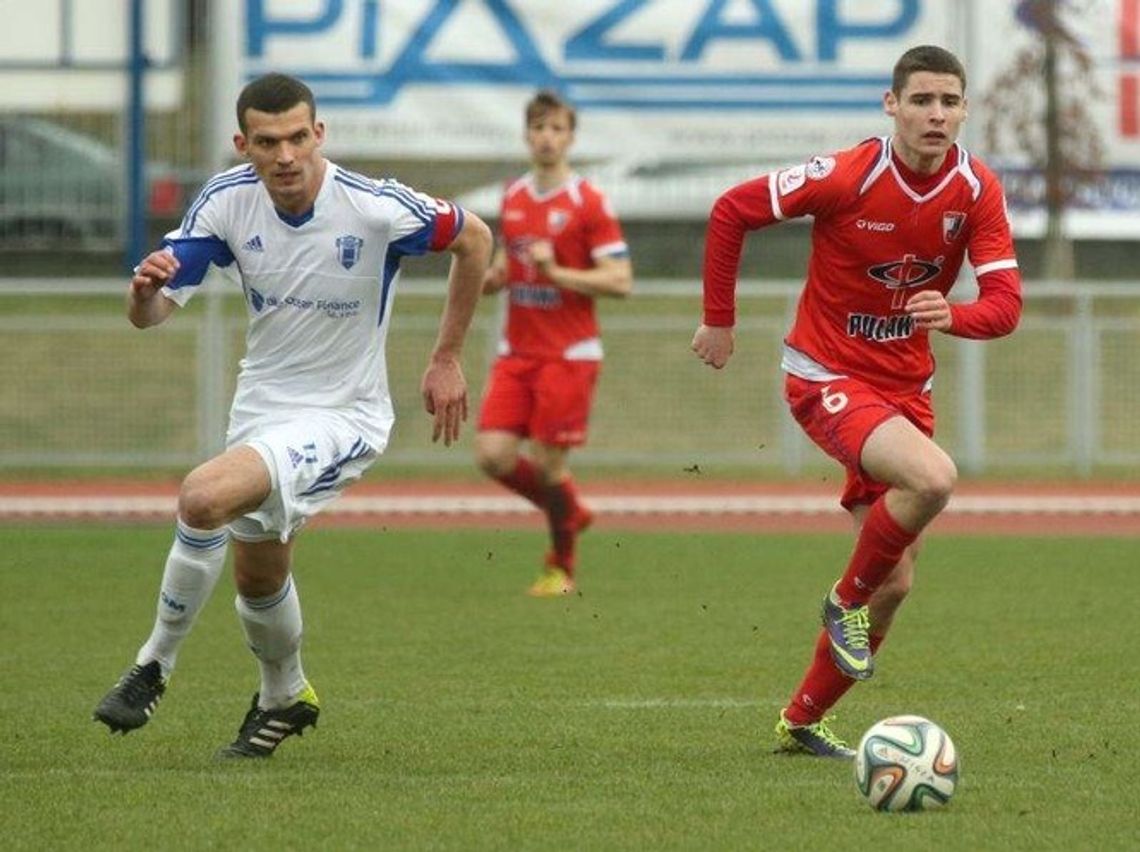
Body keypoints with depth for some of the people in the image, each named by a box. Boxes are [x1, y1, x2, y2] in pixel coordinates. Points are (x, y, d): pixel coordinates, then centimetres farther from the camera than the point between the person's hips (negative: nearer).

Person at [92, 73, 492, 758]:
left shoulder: (375, 207, -23)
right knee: (259, 577, 20)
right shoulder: (226, 201, -12)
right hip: (260, 408, 6)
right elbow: (151, 314, -9)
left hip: (342, 416, -6)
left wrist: (448, 359, -2)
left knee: (206, 496, -28)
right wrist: (147, 288, -35)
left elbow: (475, 238, -6)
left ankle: (155, 667, -10)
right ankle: (286, 695, 50)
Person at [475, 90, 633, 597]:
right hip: (517, 351, 5)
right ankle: (567, 512, 20)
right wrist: (487, 279, 3)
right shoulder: (513, 198, 11)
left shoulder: (589, 204, -8)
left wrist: (556, 273, -21)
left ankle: (561, 567, 16)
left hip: (569, 354, -5)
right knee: (492, 455, -7)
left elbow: (620, 282, -13)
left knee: (548, 462, -5)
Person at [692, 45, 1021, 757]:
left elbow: (1005, 304, -13)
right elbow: (731, 211, -9)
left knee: (894, 582, 9)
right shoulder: (846, 177, -18)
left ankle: (804, 720, 26)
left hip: (907, 385, 6)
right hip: (828, 376, -6)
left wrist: (953, 316, -35)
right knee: (934, 478, -33)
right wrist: (719, 320, -3)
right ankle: (846, 601, -8)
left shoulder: (978, 190, -7)